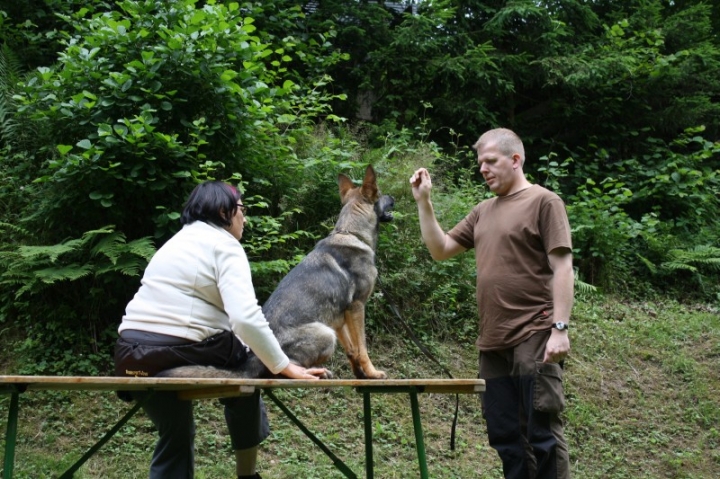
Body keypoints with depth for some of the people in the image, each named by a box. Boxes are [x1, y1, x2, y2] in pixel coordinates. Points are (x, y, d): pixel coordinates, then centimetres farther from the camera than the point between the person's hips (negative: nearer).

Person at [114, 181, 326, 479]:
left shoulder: (179, 240, 21)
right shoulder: (225, 245, -5)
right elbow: (246, 319, -20)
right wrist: (285, 368, -13)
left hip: (132, 357, 7)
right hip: (181, 354, -7)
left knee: (174, 441, 23)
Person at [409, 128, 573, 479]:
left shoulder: (543, 202, -3)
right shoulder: (483, 211, 17)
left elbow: (562, 268, -9)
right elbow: (440, 250, 17)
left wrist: (560, 327, -17)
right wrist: (423, 202, 9)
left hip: (534, 339, -7)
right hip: (493, 342, 7)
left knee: (541, 432, -2)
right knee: (504, 435, 11)